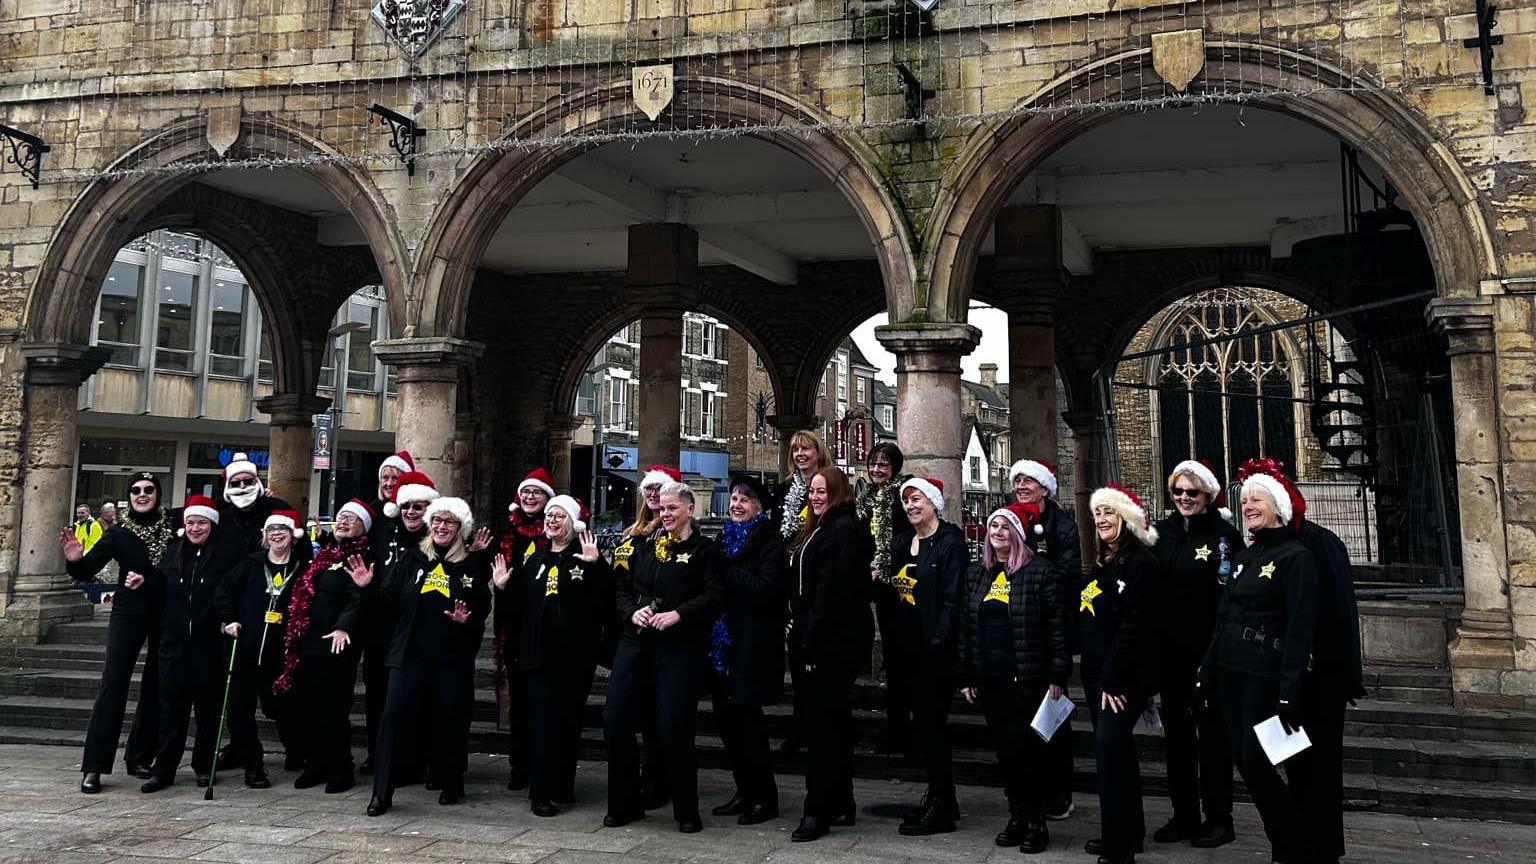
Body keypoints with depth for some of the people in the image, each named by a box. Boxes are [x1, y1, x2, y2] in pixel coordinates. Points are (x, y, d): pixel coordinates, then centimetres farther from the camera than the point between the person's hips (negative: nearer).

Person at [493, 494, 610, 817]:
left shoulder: (586, 558, -1)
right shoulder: (534, 561, 14)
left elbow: (605, 602, -15)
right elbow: (518, 606, 15)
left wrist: (595, 565, -26)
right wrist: (502, 588, 0)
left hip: (575, 654, -3)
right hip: (538, 654, 3)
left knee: (568, 720, 7)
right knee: (541, 718, -2)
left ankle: (563, 786, 22)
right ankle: (540, 792, 2)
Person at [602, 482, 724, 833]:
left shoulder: (705, 550, 1)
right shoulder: (645, 547, 16)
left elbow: (714, 595, -10)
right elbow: (622, 588, 15)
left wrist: (678, 614, -20)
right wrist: (632, 612, -4)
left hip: (680, 646, -5)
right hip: (636, 642, 5)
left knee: (673, 728, -6)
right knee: (615, 721, 2)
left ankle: (687, 811, 10)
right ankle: (624, 804, 17)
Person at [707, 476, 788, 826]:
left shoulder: (769, 541, -6)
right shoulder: (726, 537, 17)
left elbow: (766, 587, -19)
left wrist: (726, 572, -15)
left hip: (753, 641, -8)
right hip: (724, 639, 8)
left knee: (746, 714, -6)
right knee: (726, 715, 9)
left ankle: (765, 797, 6)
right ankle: (745, 792, 21)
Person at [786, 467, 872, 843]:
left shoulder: (845, 530, -14)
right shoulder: (818, 529, 18)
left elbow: (831, 593, -20)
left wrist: (811, 643, -20)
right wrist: (800, 634, 10)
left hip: (834, 643, -10)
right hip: (819, 641, 10)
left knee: (822, 724, -6)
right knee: (833, 721, 15)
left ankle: (819, 810, 0)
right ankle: (841, 803, 24)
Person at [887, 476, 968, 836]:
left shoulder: (950, 542, -10)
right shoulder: (905, 544, 15)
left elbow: (954, 597, -17)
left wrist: (939, 640, -21)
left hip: (937, 648, -8)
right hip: (911, 645, 8)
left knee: (932, 722, -5)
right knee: (923, 721, 12)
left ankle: (941, 809, 4)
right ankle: (940, 798, 22)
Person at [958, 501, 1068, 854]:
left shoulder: (1038, 571, -5)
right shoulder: (976, 574, 11)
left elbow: (1057, 625, -7)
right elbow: (965, 627, 14)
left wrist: (1057, 675, -10)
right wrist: (965, 676, 11)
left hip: (1027, 679, -5)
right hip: (990, 680, 5)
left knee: (1026, 749, -4)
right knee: (1004, 750, 10)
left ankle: (1036, 822, 10)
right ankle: (1017, 815, 22)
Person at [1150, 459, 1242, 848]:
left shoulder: (1224, 534, -7)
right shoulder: (1162, 533, 7)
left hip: (1210, 650, -5)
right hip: (1171, 650, 5)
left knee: (1212, 731, 4)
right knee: (1176, 731, 12)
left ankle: (1218, 818, 15)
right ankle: (1183, 814, 23)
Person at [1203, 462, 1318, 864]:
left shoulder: (1295, 556, -10)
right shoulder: (1244, 556, 14)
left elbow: (1300, 629, -15)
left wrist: (1289, 693, -20)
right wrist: (1208, 673, 11)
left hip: (1265, 677, -8)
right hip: (1231, 673, 8)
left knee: (1256, 762, -6)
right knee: (1244, 761, 9)